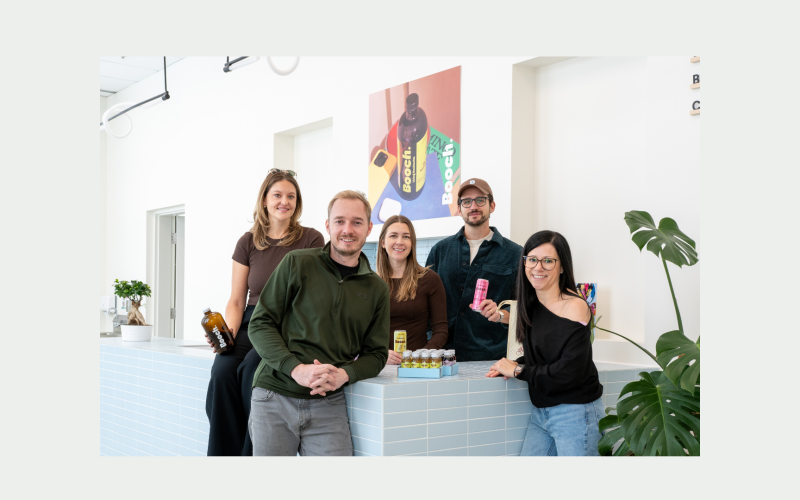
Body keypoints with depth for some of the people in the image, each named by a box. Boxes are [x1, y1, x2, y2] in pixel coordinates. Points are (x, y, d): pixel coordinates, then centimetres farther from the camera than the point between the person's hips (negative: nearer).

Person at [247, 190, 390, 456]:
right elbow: (260, 324, -2)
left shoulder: (376, 289, 10)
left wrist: (343, 374, -10)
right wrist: (295, 368, -16)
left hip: (328, 404, 2)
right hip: (275, 396, -2)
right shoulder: (297, 264, 0)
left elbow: (376, 353, 11)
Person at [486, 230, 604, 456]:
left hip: (575, 413, -7)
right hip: (540, 412, 7)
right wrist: (509, 366, -2)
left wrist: (518, 370, -11)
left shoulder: (575, 306, -16)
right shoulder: (533, 304, 7)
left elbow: (568, 372, -21)